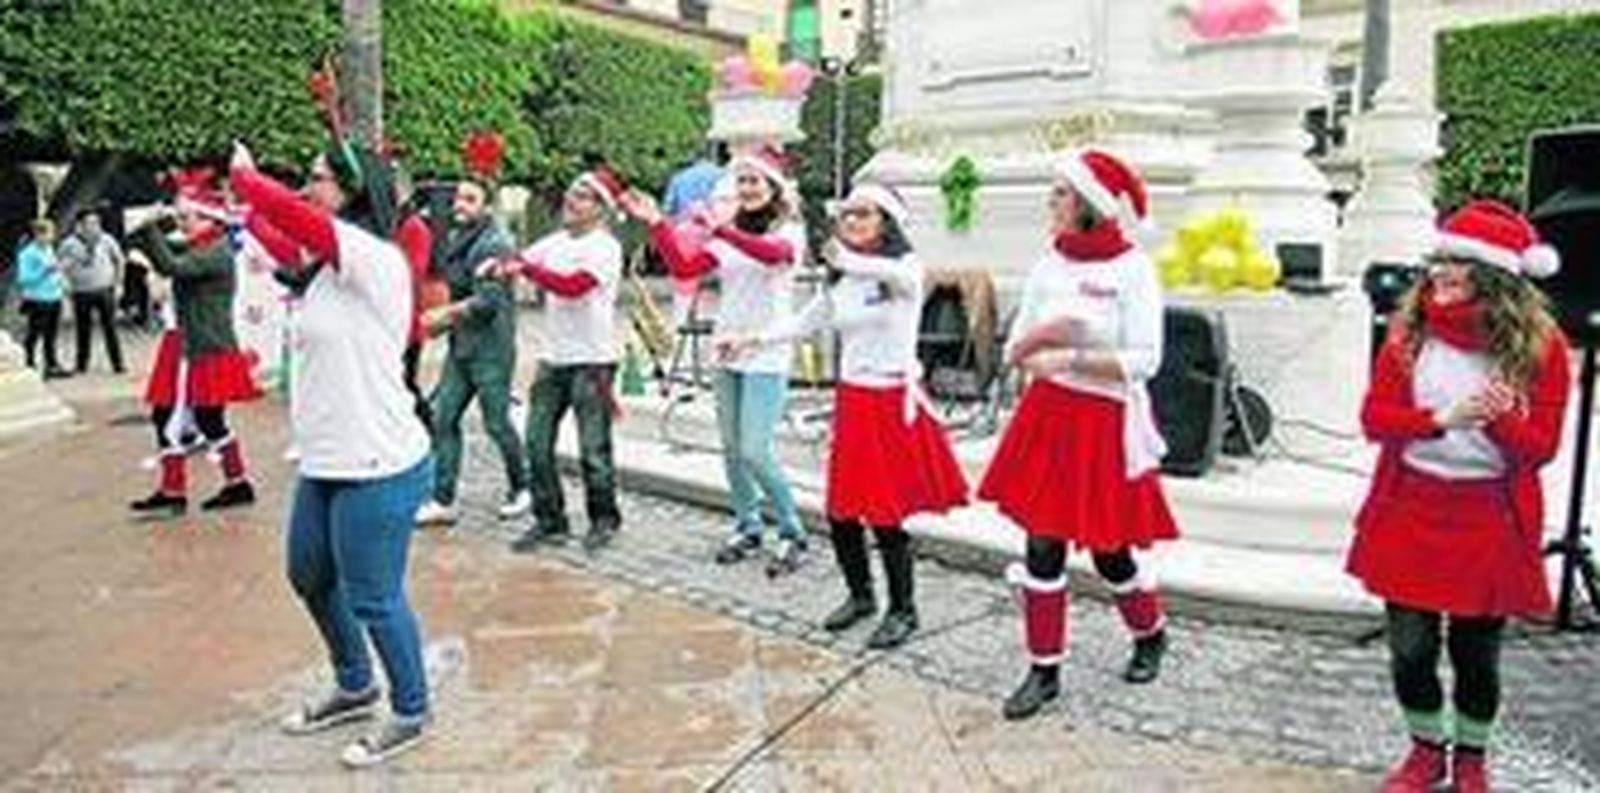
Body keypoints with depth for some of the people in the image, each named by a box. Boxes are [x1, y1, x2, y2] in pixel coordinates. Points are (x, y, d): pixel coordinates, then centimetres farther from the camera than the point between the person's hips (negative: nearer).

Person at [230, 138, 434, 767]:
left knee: (372, 599, 3)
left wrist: (243, 173, -11)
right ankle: (355, 688, 44)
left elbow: (288, 213, -27)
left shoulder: (377, 260, -18)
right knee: (309, 577, 24)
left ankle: (410, 715, 24)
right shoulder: (330, 267, 12)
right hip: (325, 462, 10)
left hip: (377, 468, -10)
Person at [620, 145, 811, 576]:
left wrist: (720, 231, -42)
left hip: (767, 358, -6)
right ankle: (747, 528, 24)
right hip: (727, 353, 6)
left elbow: (773, 253, -28)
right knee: (732, 450, 10)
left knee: (756, 452, -11)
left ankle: (793, 535, 4)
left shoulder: (790, 232, -5)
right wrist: (657, 224, -5)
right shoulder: (729, 235, 13)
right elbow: (685, 267, 5)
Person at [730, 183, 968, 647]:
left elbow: (896, 274, -33)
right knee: (841, 512, 7)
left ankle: (903, 610, 15)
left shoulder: (907, 269, -8)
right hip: (851, 401, 6)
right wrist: (752, 339, 13)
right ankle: (860, 595, 29)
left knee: (886, 516, -4)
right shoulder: (842, 284, 11)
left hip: (893, 401, -6)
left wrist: (847, 260, -43)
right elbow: (804, 322, 19)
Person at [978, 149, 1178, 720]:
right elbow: (1014, 351, 9)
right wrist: (1041, 335, -11)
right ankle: (1045, 669, 15)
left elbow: (1143, 360, -16)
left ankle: (1150, 636, 37)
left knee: (1109, 551, 7)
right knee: (1043, 547, 3)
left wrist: (1070, 359, -18)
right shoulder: (1049, 264, 6)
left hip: (1106, 422, -4)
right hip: (1048, 416, 5)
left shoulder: (1132, 269, -9)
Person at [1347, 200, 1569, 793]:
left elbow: (1540, 449, -8)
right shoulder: (1411, 328, -2)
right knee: (1410, 647, 8)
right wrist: (1443, 419, -24)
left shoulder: (1540, 345, -8)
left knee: (1475, 651, 10)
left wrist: (1503, 421, -29)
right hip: (1409, 513, 2)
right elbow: (1374, 417, -6)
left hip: (1490, 520, -1)